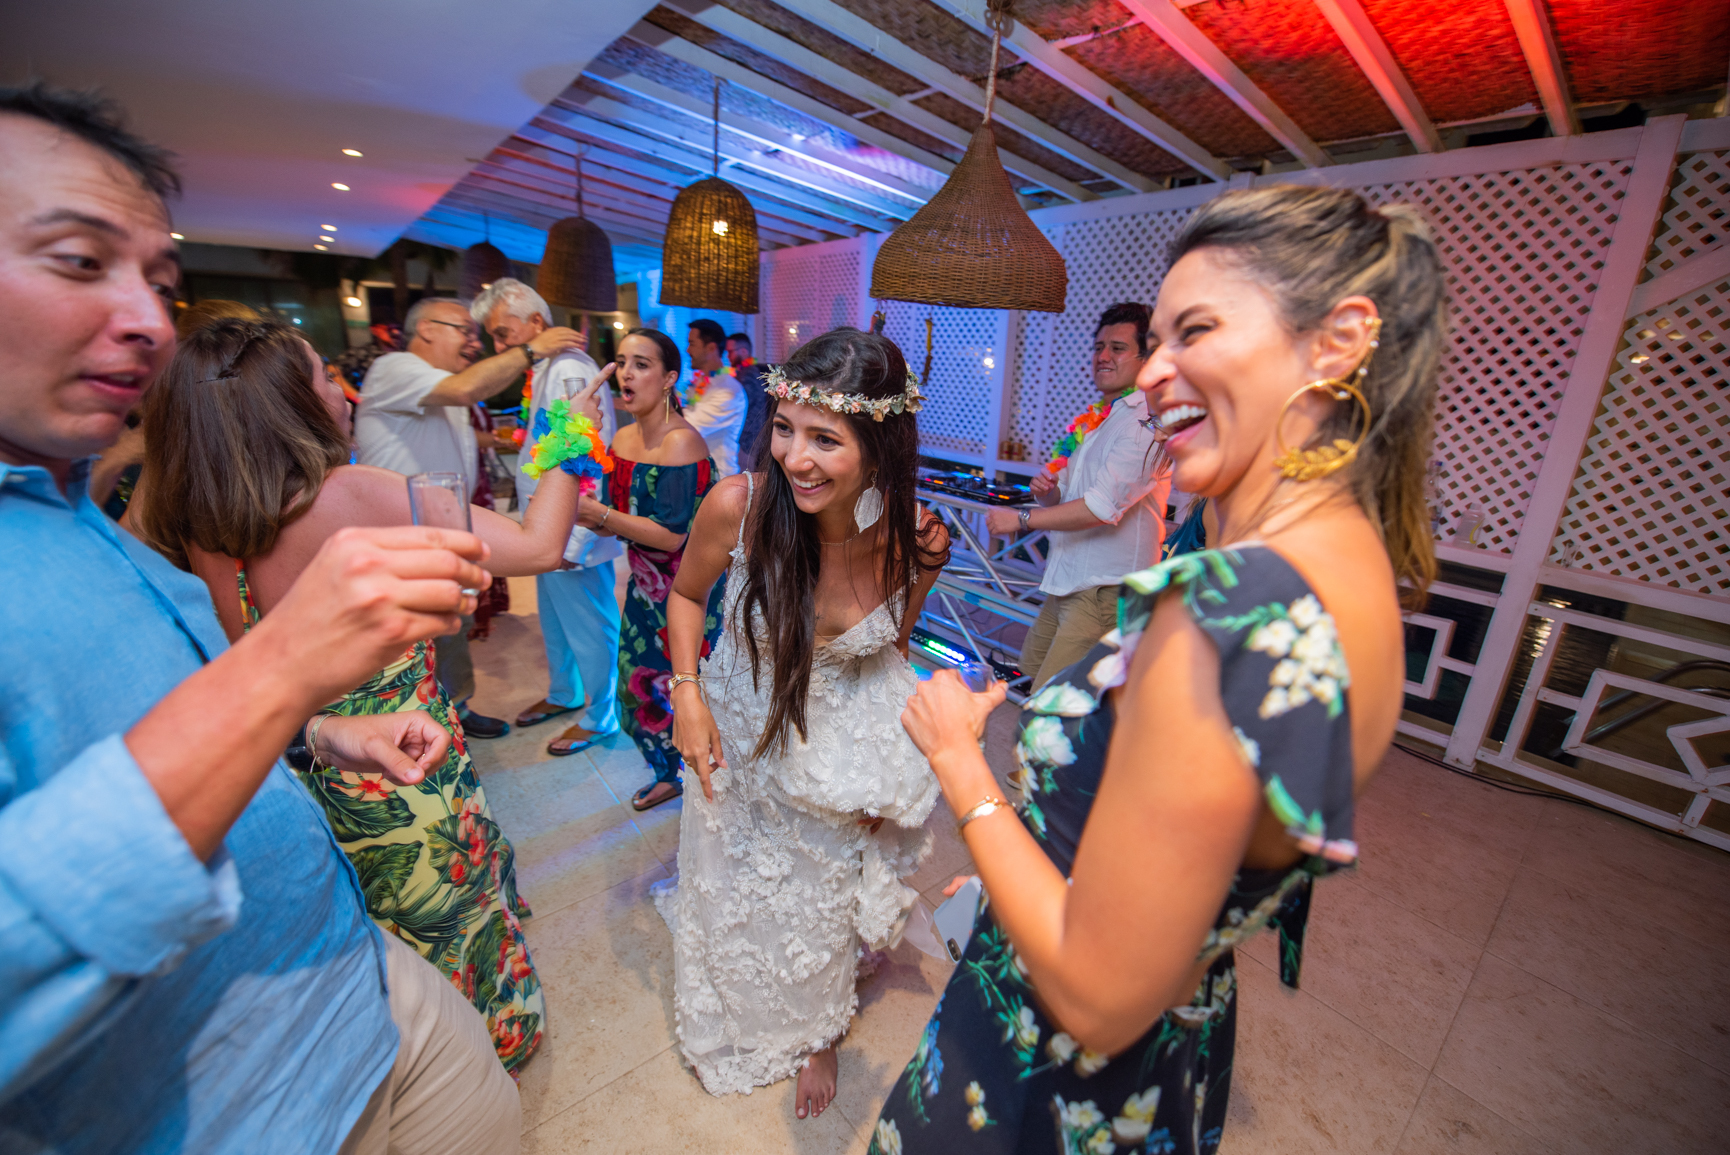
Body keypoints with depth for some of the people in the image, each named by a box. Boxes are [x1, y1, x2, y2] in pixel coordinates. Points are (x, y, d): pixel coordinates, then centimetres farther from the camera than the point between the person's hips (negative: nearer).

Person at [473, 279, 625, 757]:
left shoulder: (569, 372, -20)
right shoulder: (542, 371, 11)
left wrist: (573, 542, -25)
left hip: (571, 534, -10)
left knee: (589, 626, 6)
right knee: (555, 620, 23)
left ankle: (599, 717, 24)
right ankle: (564, 694, 44)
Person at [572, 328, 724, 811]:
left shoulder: (682, 441, -21)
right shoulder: (624, 438, 4)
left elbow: (672, 535, -24)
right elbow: (616, 522, 9)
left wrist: (597, 513, -24)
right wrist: (577, 506, -10)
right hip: (646, 585, 8)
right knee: (641, 681, 17)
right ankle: (669, 774, 42)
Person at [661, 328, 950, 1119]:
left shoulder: (918, 542, -24)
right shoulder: (738, 506, -28)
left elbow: (894, 643, -4)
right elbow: (687, 592, -5)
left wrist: (892, 769, -1)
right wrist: (686, 689, -16)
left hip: (845, 749, 0)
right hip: (742, 738, 1)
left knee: (825, 902, 24)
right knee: (735, 898, 26)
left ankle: (816, 1032, 61)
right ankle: (734, 1028, 63)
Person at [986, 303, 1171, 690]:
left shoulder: (1146, 422, -16)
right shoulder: (1092, 419, 13)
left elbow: (1103, 507, -25)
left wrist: (1020, 519, -18)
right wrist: (1047, 491, -6)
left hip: (1105, 589, -9)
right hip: (1067, 580, 10)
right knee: (1032, 664, 23)